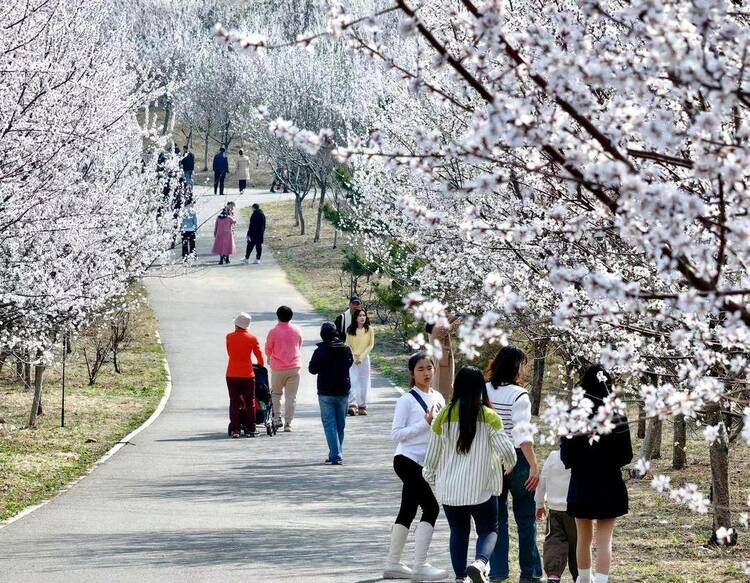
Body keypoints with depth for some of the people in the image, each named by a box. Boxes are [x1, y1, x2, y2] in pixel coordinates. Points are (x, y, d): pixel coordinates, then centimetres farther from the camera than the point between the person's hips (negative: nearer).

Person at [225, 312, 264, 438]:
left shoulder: (229, 337, -1)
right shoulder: (252, 338, -5)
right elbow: (259, 356, 2)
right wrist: (261, 365, 22)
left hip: (232, 374, 1)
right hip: (247, 374, -1)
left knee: (234, 403, 5)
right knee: (250, 403, 9)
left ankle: (235, 429, 0)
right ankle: (251, 430, 9)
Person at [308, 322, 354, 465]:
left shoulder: (320, 351, -13)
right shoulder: (346, 349, -1)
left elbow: (312, 369, -7)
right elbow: (350, 363, 14)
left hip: (326, 393, -4)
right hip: (343, 391, 4)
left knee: (329, 424, -2)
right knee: (340, 424, 14)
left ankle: (335, 455, -12)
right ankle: (337, 454, 21)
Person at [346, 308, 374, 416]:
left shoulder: (369, 330, -3)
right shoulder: (350, 330, -2)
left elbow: (371, 345, 0)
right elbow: (348, 345, 2)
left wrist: (361, 357, -8)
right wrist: (354, 357, -9)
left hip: (364, 358, 1)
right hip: (352, 358, -1)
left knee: (364, 382, 4)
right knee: (353, 381, -10)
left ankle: (362, 406, 10)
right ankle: (352, 404, -16)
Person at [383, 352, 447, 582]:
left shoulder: (438, 398, 10)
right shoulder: (407, 400, -11)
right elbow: (396, 434, -15)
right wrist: (425, 423, -20)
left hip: (424, 463, 8)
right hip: (408, 460, -8)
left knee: (408, 511, 12)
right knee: (431, 508, -13)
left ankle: (393, 564, 20)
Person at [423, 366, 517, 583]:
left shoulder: (444, 416, -2)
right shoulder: (489, 417, -9)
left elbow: (432, 454, 4)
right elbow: (506, 450, -11)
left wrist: (430, 476, 23)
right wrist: (509, 465, 13)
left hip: (450, 488, 2)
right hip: (481, 488, -2)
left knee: (458, 532, 17)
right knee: (488, 529, 9)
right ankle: (480, 563, -19)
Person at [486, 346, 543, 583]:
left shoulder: (483, 392, 1)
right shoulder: (518, 395, -14)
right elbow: (522, 433, -22)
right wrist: (534, 465, -23)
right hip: (516, 458, -4)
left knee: (496, 517, 10)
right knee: (526, 517, 8)